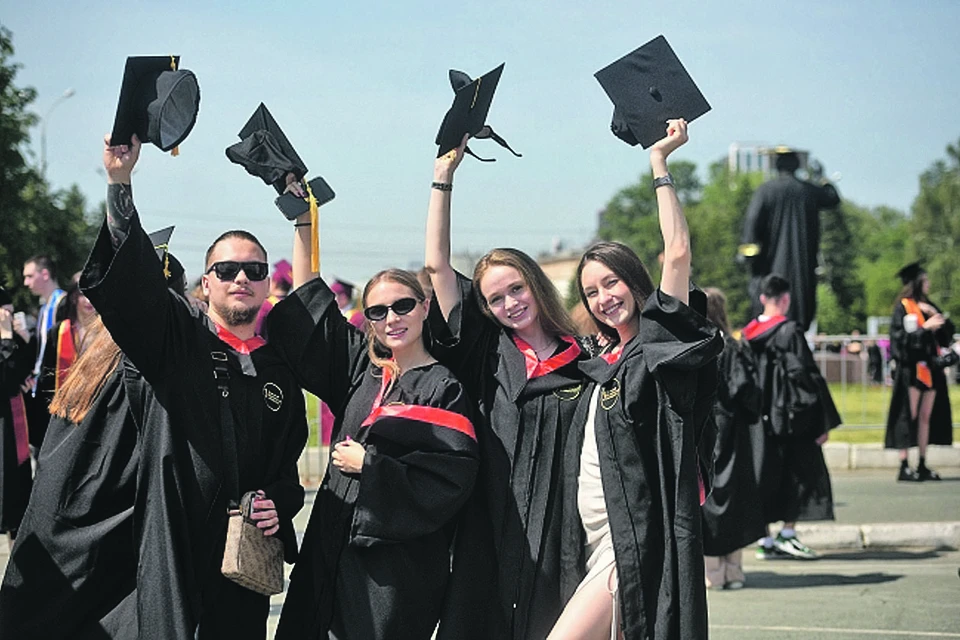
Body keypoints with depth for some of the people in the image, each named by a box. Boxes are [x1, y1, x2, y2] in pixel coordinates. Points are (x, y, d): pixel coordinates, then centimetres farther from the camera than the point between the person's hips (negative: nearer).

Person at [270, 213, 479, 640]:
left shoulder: (444, 390, -5)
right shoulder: (361, 368, 11)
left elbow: (451, 481, -14)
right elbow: (308, 299, 17)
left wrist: (371, 466, -11)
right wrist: (304, 222, 13)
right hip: (333, 550, 5)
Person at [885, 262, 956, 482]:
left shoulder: (928, 306, 15)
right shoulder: (903, 307, -4)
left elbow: (948, 332, 11)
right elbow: (901, 337, -13)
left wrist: (937, 315, -4)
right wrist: (926, 327, -18)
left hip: (930, 369, 7)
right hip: (911, 369, -7)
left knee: (926, 417, 7)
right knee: (909, 417, -8)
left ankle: (922, 466, 11)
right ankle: (904, 467, -7)